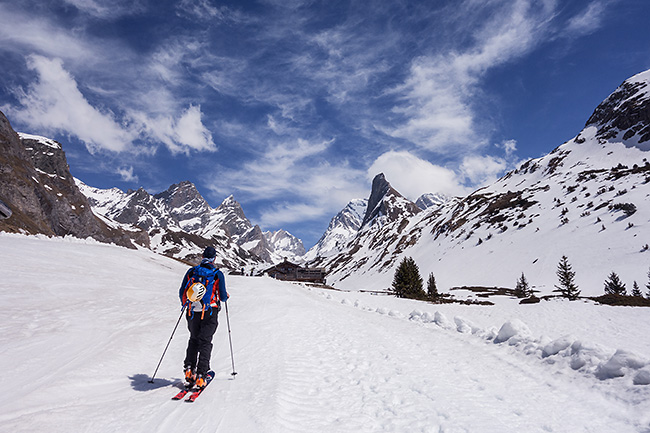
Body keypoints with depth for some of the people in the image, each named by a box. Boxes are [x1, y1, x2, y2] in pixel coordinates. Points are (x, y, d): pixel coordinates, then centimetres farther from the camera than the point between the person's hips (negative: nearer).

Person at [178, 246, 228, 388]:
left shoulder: (191, 272, 3)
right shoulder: (218, 274, -6)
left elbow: (181, 293, 8)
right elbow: (223, 297, -4)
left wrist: (185, 304, 28)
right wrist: (226, 296, 20)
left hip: (193, 313, 3)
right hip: (209, 314, -3)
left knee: (193, 340, 21)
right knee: (205, 343, 6)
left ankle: (189, 368, 10)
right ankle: (200, 375, 0)